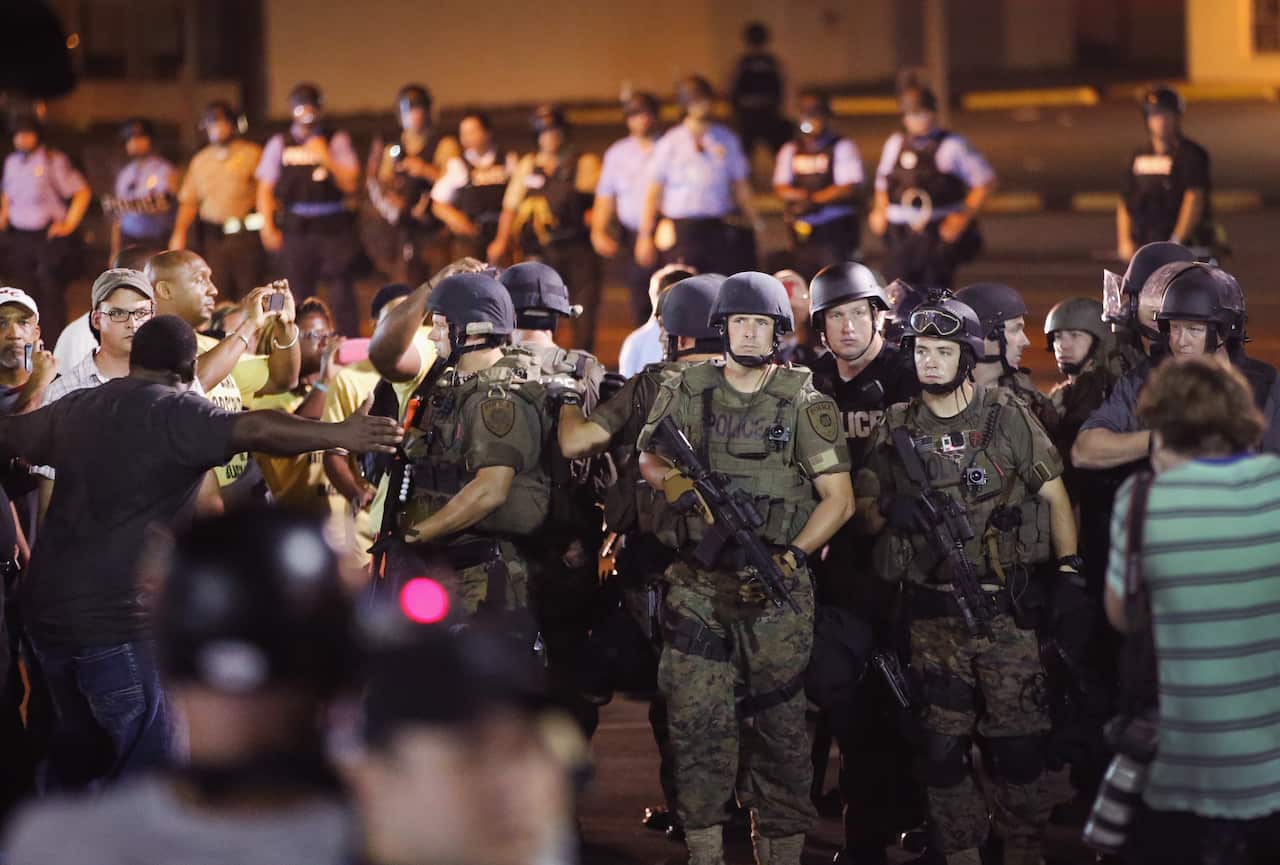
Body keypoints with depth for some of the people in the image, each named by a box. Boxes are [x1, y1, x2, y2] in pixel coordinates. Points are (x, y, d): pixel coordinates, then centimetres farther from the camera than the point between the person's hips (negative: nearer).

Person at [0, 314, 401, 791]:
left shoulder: (74, 409, 12)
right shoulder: (173, 411, -10)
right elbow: (255, 430, -26)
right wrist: (338, 434, -25)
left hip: (46, 608, 8)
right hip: (116, 616, -8)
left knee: (77, 746, 21)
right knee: (149, 757, -6)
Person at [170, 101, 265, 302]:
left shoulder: (252, 154, 3)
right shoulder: (201, 160, 17)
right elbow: (188, 200, 17)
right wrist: (179, 232, 4)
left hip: (245, 236, -3)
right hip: (213, 237, 3)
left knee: (248, 297, -5)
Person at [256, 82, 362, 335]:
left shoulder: (337, 141, 5)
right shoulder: (279, 144, 9)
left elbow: (350, 184, -1)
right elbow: (265, 190, 9)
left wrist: (326, 157, -11)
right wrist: (268, 228, 0)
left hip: (334, 228, -1)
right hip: (295, 229, 1)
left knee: (342, 294, -4)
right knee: (299, 296, 4)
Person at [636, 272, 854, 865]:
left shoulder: (805, 403, 2)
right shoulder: (685, 392, 8)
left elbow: (838, 498, 0)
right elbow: (648, 459, 3)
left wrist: (790, 557, -12)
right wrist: (681, 485, -19)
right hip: (697, 586, 1)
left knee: (780, 723, 3)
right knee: (697, 718, -4)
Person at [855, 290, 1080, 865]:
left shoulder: (1008, 417, 0)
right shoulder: (898, 428, 6)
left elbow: (1054, 494, 4)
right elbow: (863, 503, 12)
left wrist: (1068, 566, -4)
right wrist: (891, 510, -11)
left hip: (1006, 606, -2)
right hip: (933, 612, 2)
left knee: (1017, 740, -1)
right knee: (941, 743, 3)